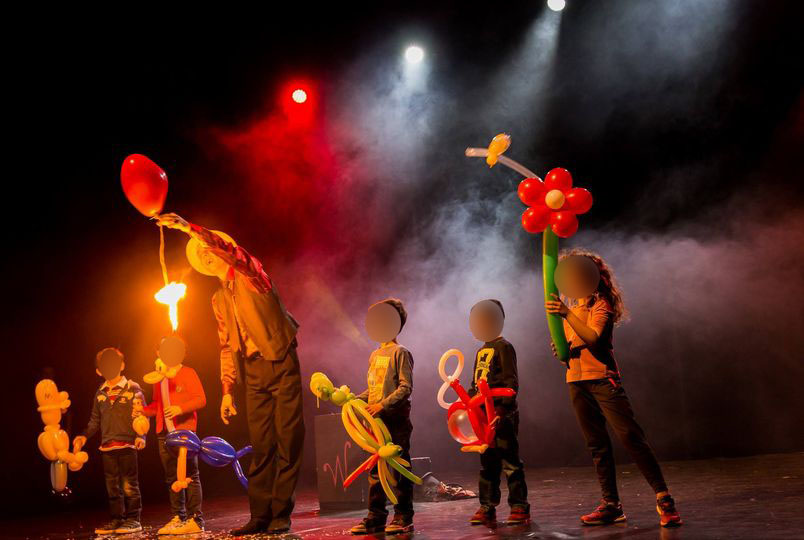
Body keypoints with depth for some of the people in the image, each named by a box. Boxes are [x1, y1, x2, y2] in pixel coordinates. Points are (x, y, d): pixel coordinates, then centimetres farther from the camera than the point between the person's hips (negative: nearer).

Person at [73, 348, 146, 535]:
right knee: (112, 485, 10)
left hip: (127, 444, -5)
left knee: (129, 484, -3)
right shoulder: (100, 393, 12)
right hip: (107, 446, 5)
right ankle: (116, 520, 18)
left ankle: (133, 520, 4)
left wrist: (141, 436, -16)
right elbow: (95, 420, 18)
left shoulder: (132, 389, -2)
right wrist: (85, 436, 6)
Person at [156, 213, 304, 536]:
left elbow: (232, 250, -22)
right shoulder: (219, 300, 17)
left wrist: (189, 228, -28)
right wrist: (227, 391, 9)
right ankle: (261, 515, 7)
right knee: (261, 446, 4)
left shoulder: (250, 275, 0)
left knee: (288, 440, -5)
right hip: (253, 371, 6)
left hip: (281, 364, -5)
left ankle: (281, 514, -1)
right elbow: (227, 347, 17)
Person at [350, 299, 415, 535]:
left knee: (399, 468, -1)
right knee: (375, 470, 8)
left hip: (396, 420, -7)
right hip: (376, 420, 7)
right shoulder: (374, 355, 16)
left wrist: (384, 405, -21)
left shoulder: (400, 353, -7)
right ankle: (376, 518, 13)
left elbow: (406, 387, -14)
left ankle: (403, 518, 5)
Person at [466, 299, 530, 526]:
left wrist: (503, 407, -23)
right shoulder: (480, 351, 20)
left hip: (502, 414, -8)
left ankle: (519, 507, -1)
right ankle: (487, 507, 15)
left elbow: (512, 382, -13)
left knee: (509, 461, -6)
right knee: (487, 462, 10)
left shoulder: (503, 347, -5)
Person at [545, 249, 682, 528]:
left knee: (630, 436, -13)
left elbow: (592, 337, -22)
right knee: (597, 444, 6)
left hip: (603, 378, -7)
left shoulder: (601, 305, -4)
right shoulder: (571, 309, 18)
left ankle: (663, 498, -10)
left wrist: (568, 314, -33)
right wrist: (561, 350, -5)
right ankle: (611, 505, 9)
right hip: (576, 382, 7)